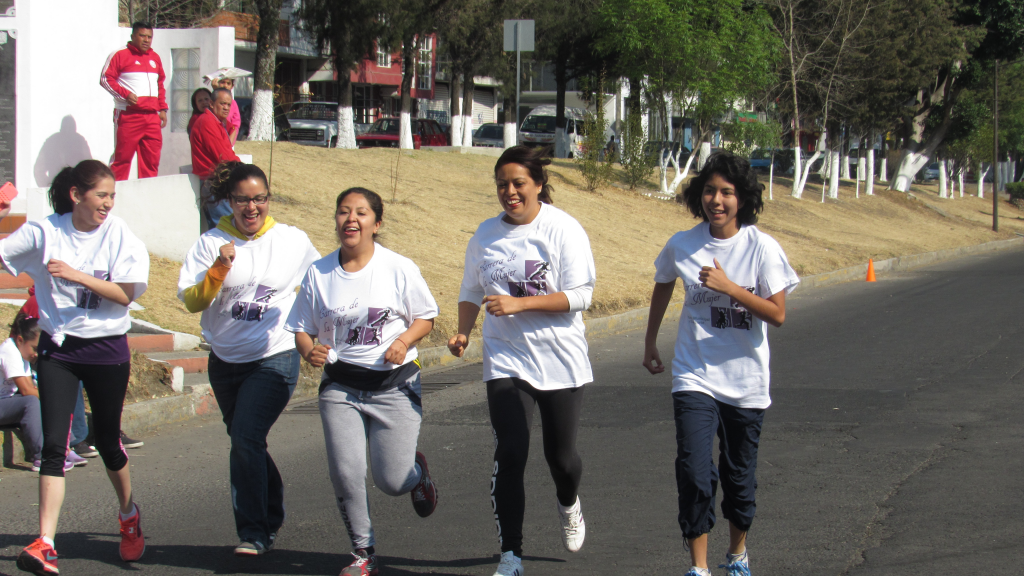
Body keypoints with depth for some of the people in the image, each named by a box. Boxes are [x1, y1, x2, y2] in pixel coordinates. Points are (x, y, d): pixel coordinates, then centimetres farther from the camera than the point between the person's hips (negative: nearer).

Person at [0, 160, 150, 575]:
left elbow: (124, 294, -12)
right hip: (58, 349, 0)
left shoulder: (120, 236, -5)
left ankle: (129, 514, 43)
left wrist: (76, 275, -22)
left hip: (107, 349, 0)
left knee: (107, 441, 13)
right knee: (54, 444, -10)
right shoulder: (45, 233, -2)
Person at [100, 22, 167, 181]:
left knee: (152, 159, 4)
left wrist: (162, 109, 19)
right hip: (128, 115, -6)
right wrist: (125, 94, -15)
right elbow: (105, 79, -5)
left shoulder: (155, 57, 19)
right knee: (123, 157, -7)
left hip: (152, 116, 6)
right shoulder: (120, 55, -1)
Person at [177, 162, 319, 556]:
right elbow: (191, 301, -9)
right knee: (245, 443, 16)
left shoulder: (294, 241, 0)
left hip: (275, 358, -3)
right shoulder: (212, 243, -2)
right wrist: (218, 272, -24)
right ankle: (272, 518, 36)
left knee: (246, 438, -19)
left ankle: (254, 532, -15)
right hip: (225, 361, 3)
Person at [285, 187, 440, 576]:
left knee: (392, 481, -5)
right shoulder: (319, 273, 2)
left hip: (394, 386, -2)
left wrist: (404, 340, -15)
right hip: (340, 388, 2)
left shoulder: (399, 268, -4)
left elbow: (426, 318, 5)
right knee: (345, 474, -11)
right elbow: (302, 329, 8)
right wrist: (309, 351, -14)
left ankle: (416, 470, 35)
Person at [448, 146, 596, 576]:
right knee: (510, 454, -12)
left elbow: (579, 296, -14)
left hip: (560, 358, -2)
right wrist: (463, 333, -3)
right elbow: (471, 292, 16)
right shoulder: (486, 235, 4)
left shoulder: (563, 230, -9)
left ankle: (569, 505, 46)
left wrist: (518, 304, -22)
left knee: (560, 453, 9)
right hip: (505, 359, 2)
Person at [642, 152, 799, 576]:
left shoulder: (762, 248, -9)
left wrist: (728, 287, -24)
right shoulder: (682, 246, -3)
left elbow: (777, 314, -13)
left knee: (739, 475, 13)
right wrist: (651, 342, 25)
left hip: (746, 382, 0)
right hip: (694, 378, 0)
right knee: (694, 472, -15)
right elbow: (662, 287, 18)